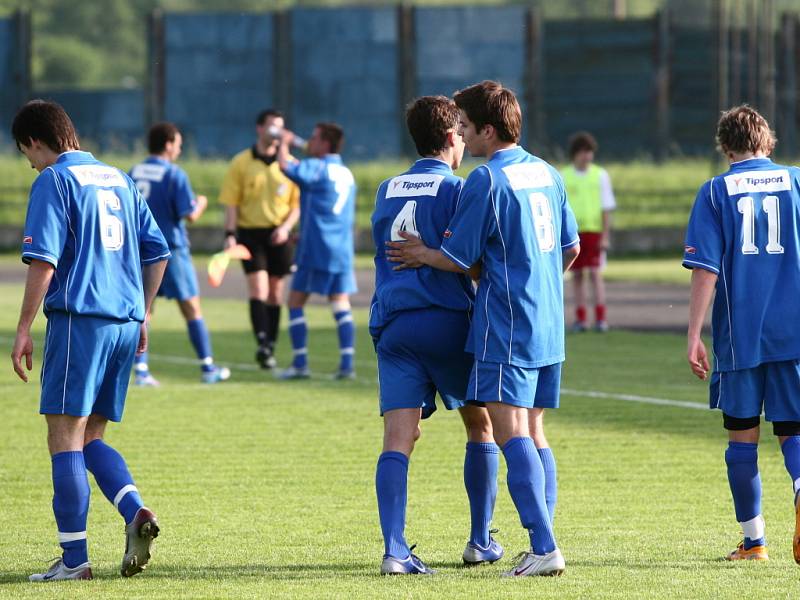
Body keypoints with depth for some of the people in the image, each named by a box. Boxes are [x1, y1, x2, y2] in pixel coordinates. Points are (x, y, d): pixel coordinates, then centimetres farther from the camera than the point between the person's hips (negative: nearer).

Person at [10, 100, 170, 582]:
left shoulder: (54, 180, -5)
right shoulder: (118, 178, 17)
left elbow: (43, 260, -14)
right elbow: (158, 252, 19)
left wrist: (24, 329, -11)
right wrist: (141, 317, 25)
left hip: (79, 319, -7)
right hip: (125, 323, 7)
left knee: (65, 438, -2)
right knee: (90, 438, 15)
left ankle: (75, 559, -5)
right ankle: (136, 511, -8)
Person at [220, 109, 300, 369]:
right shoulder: (241, 163, 0)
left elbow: (298, 203, 6)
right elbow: (231, 202, 0)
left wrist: (286, 227, -10)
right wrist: (230, 234, -10)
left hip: (278, 236, 3)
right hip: (251, 232, -3)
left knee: (275, 293, 7)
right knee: (258, 290, -14)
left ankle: (270, 348, 15)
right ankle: (263, 343, -24)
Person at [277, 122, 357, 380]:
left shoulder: (318, 168, -10)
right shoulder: (346, 174, 15)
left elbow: (286, 166, -21)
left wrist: (284, 143, -1)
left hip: (316, 250, -7)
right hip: (342, 251, 7)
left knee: (296, 302, 3)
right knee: (341, 305, 3)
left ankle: (300, 363, -2)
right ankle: (347, 364, -5)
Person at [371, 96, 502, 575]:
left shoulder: (387, 190, 16)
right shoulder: (455, 188, -4)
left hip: (391, 320, 4)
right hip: (446, 318, -4)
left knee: (399, 436, -5)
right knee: (482, 424, 15)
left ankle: (394, 548, -20)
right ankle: (481, 541, 18)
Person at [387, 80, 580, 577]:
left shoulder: (486, 180, -12)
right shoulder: (546, 173, 12)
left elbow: (457, 258, -8)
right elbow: (571, 248, 19)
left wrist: (421, 254, 10)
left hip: (506, 327, -8)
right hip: (549, 326, 8)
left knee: (511, 432, -11)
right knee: (534, 432, 12)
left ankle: (544, 547, -19)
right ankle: (543, 545, 9)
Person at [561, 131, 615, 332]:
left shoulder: (600, 175, 3)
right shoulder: (564, 177, 4)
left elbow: (606, 208, 2)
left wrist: (605, 236, -5)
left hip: (594, 231, -2)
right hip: (572, 231, 2)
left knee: (595, 274, -9)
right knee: (577, 276, 5)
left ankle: (600, 318, -11)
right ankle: (580, 318, 9)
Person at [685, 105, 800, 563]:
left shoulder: (716, 192, 0)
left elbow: (706, 269, -6)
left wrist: (695, 336, -4)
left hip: (739, 332, -1)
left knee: (742, 434, 11)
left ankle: (754, 539, 17)